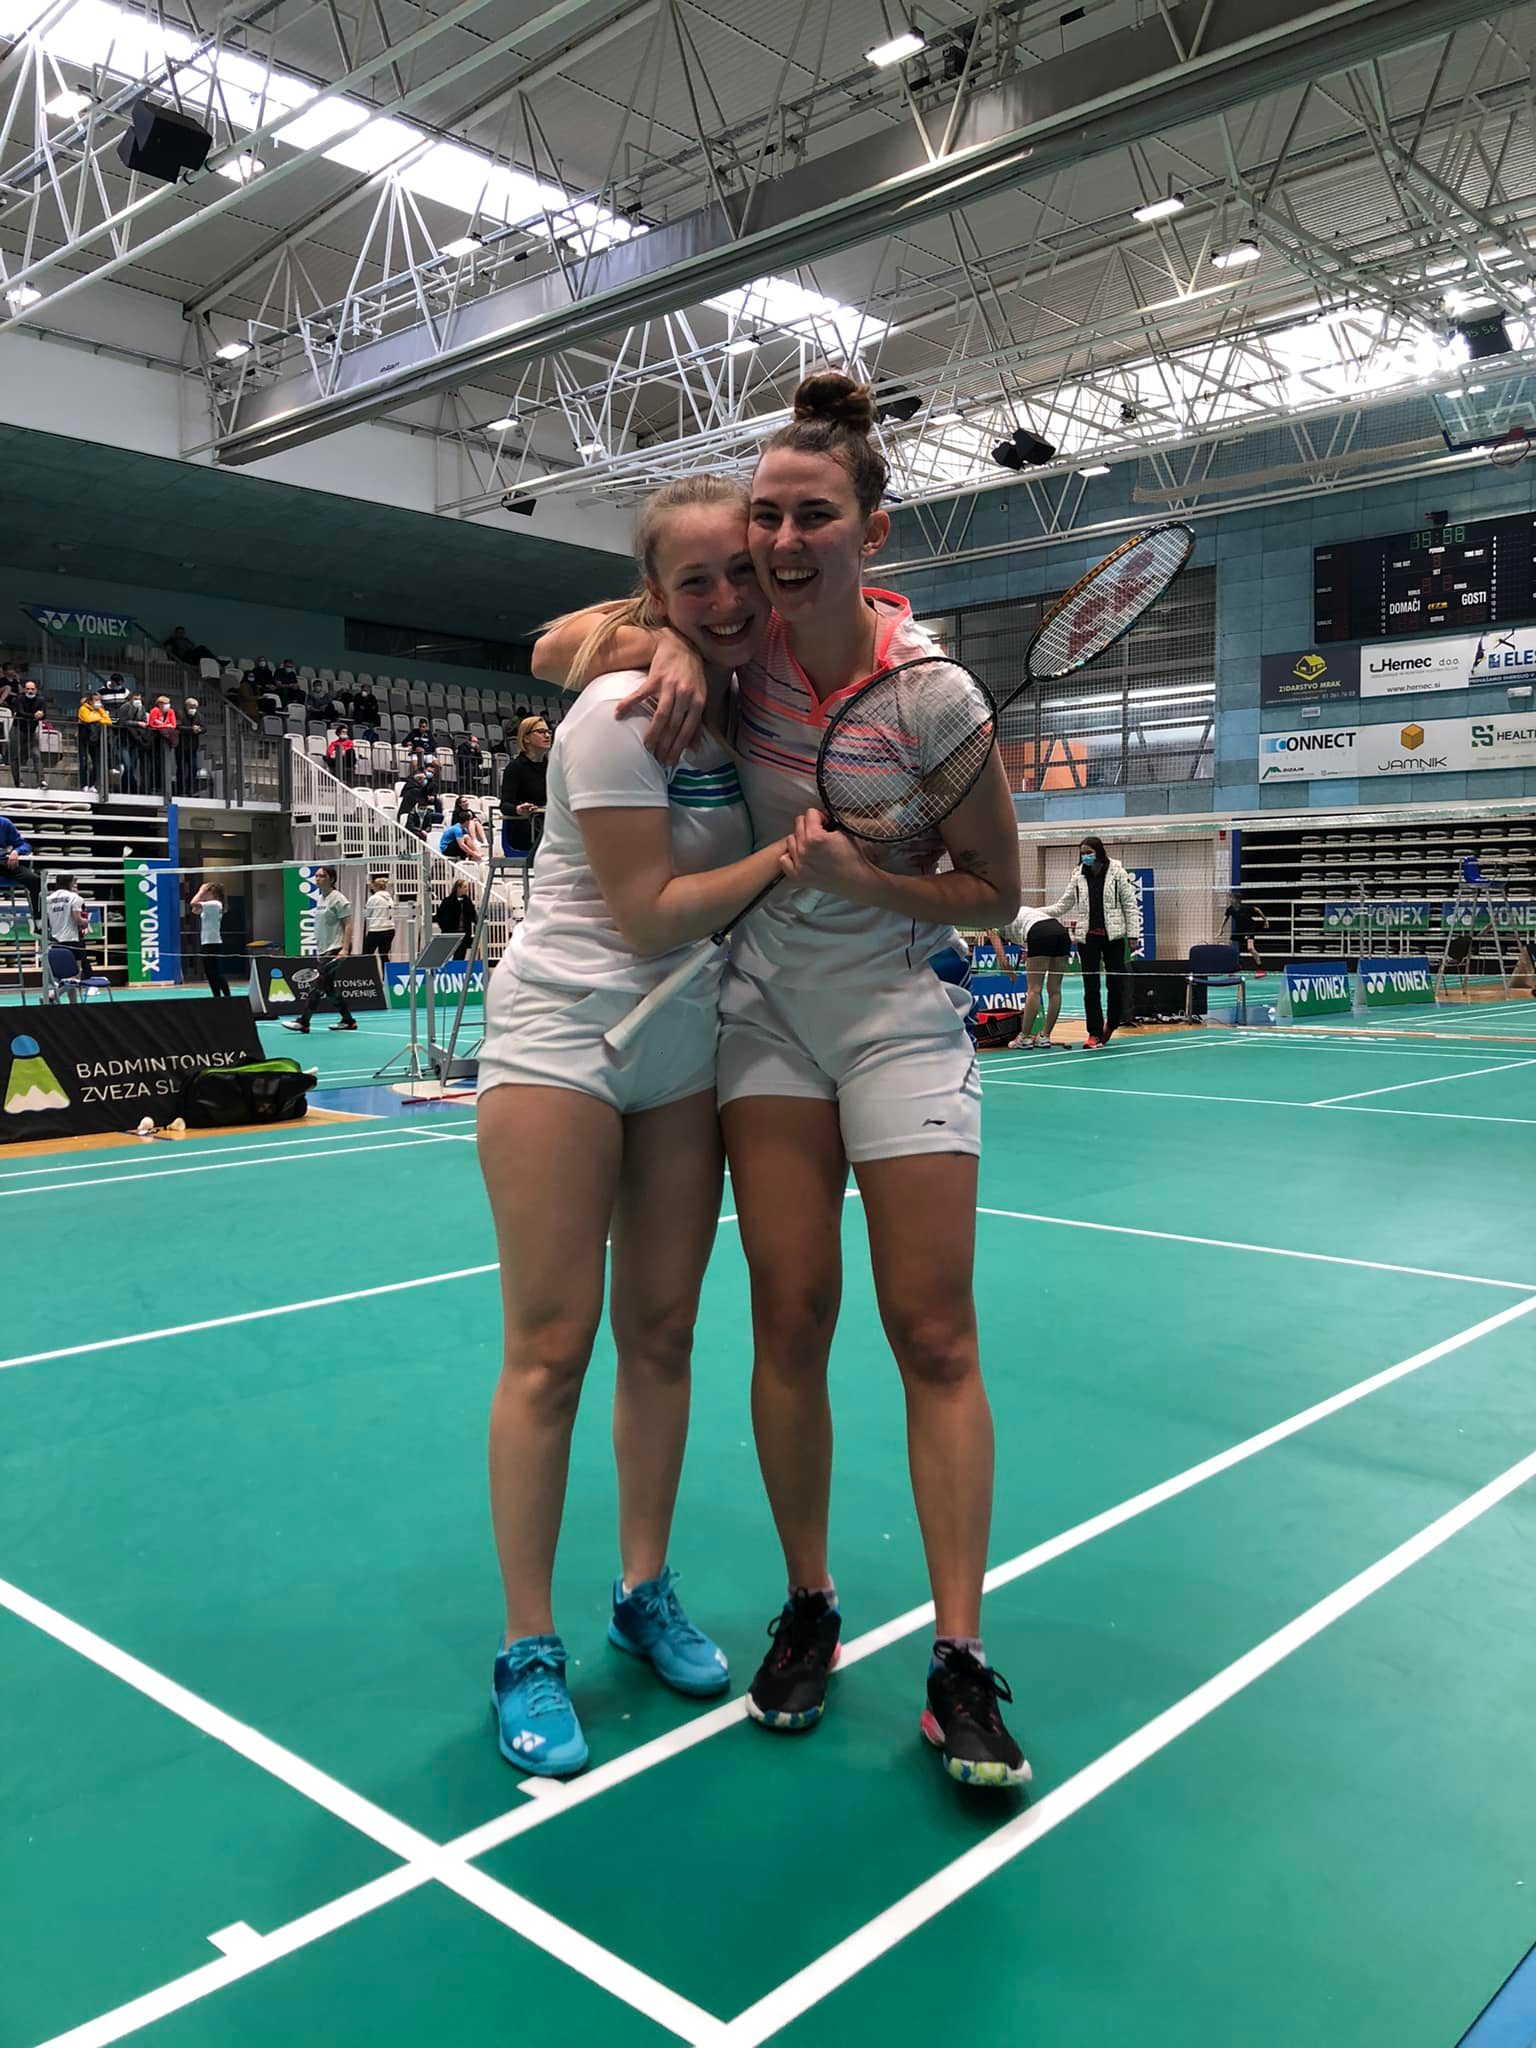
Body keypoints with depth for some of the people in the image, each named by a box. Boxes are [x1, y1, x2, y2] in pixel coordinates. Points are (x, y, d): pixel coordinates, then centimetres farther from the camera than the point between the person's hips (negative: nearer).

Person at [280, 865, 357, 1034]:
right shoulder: (321, 900, 15)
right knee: (328, 987, 9)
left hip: (335, 950, -9)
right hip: (323, 950, 9)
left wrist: (345, 949, -22)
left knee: (317, 984, -13)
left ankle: (303, 1021, -14)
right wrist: (317, 948, 17)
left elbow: (348, 925, -13)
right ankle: (348, 1021, 18)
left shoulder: (338, 899, -10)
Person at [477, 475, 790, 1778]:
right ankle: (527, 1648, 10)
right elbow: (647, 914, -19)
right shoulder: (624, 710, -16)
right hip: (562, 1037, -6)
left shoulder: (745, 700, 4)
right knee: (550, 1351, -3)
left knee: (662, 1335, 10)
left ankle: (645, 1593, 26)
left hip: (684, 1051, 6)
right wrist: (790, 852, -17)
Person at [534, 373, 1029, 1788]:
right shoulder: (739, 645, -4)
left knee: (934, 1334, -3)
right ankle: (809, 1609, 20)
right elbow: (553, 650, 6)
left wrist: (861, 875, -22)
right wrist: (666, 643, -14)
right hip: (768, 1005, 3)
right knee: (790, 1318, 2)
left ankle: (959, 1662, 7)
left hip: (899, 1014, -2)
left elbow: (995, 893, -7)